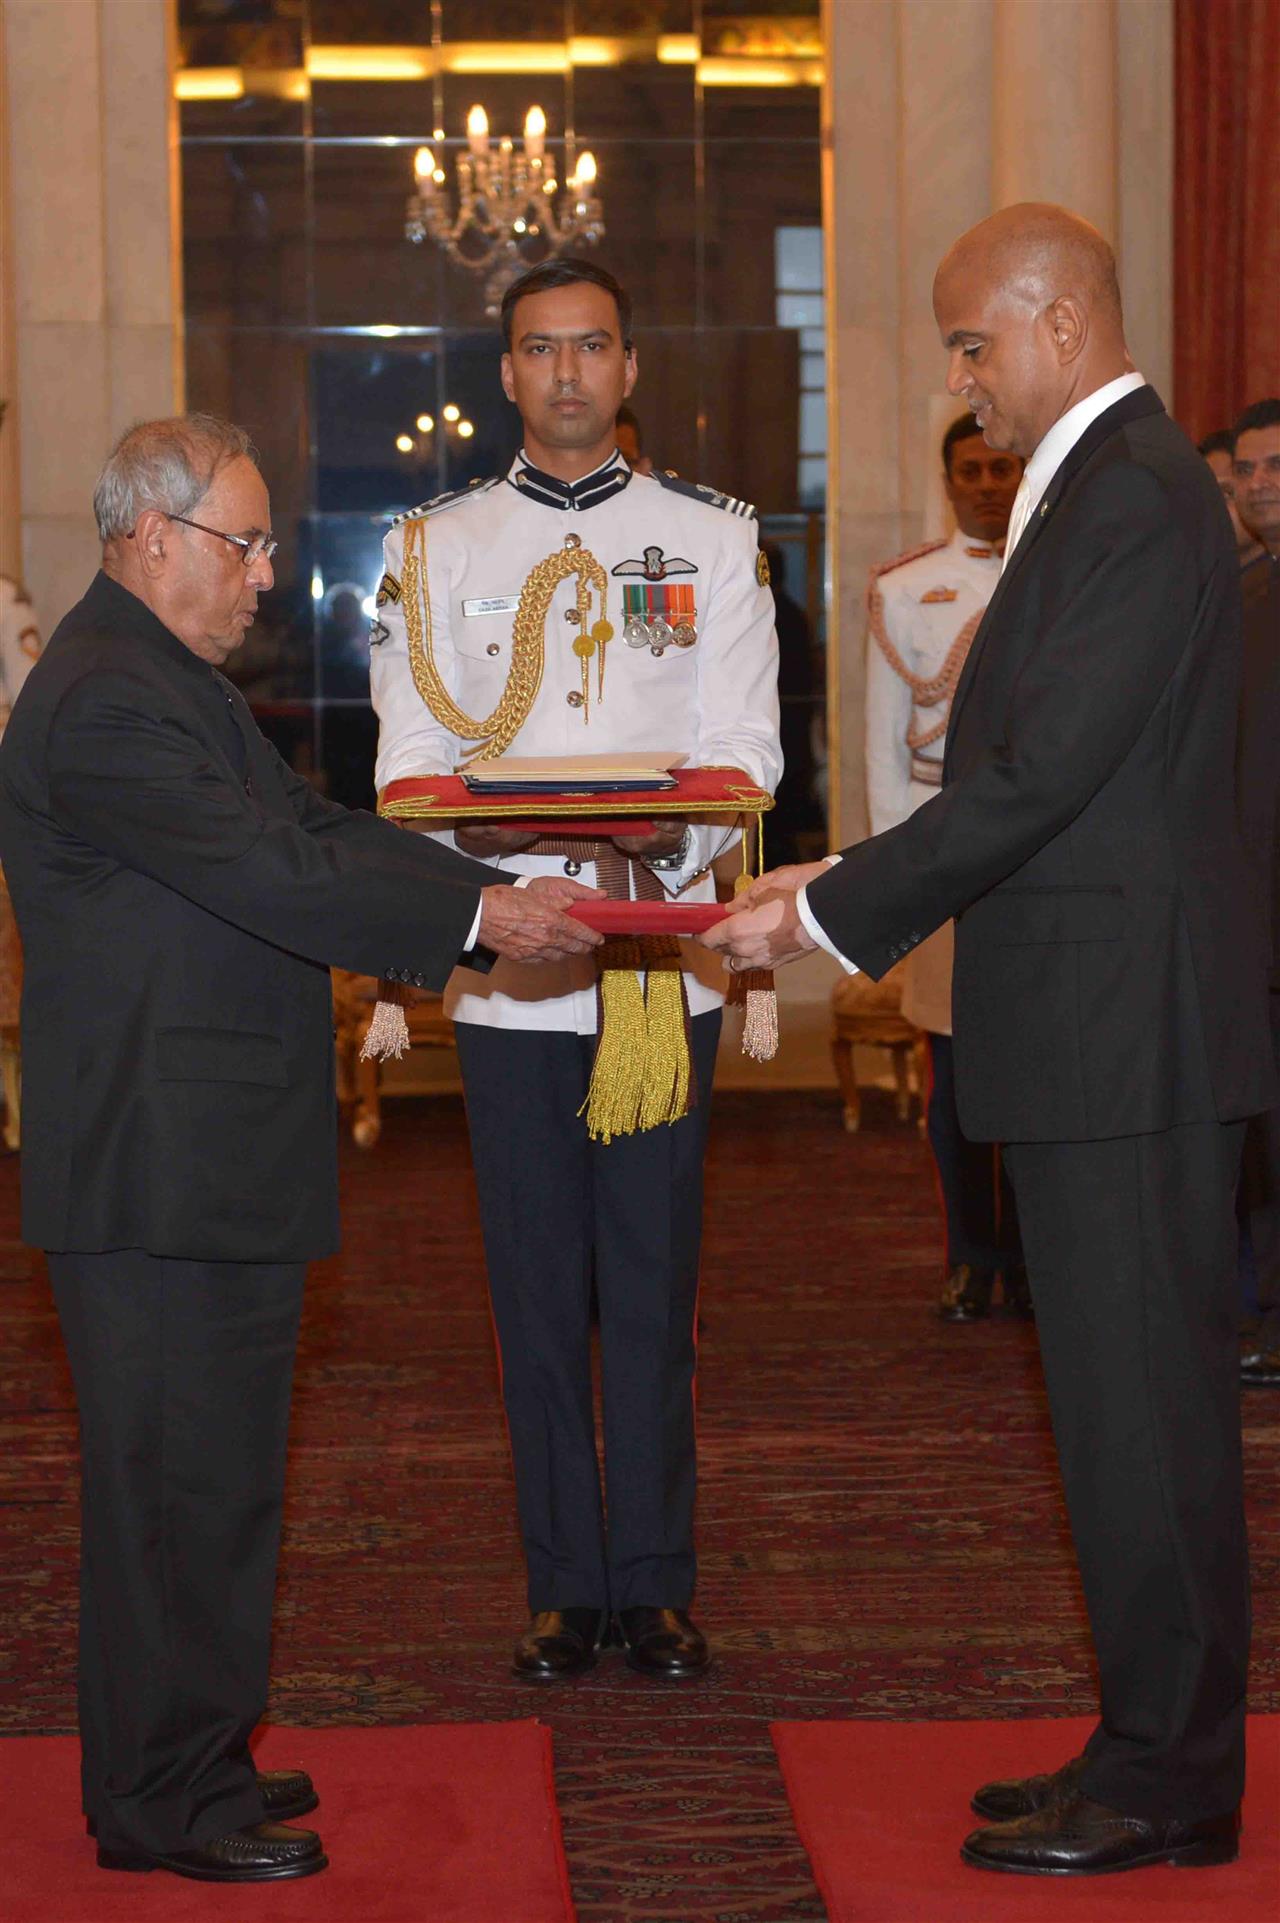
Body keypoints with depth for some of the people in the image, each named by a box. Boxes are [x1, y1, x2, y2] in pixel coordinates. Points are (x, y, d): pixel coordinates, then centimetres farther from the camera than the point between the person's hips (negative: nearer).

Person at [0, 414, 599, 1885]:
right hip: (156, 1168, -11)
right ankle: (161, 1803, 7)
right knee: (180, 1480, -3)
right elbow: (273, 874, -24)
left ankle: (189, 1763, 27)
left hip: (209, 1159, 11)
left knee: (207, 1474, 16)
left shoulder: (170, 681, 18)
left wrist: (494, 900, 4)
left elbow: (311, 831, 15)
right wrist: (477, 916, -21)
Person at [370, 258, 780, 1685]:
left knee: (653, 1279, 2)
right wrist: (496, 829, -18)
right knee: (536, 1282, 4)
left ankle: (654, 1580, 12)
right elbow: (409, 763, 3)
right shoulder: (437, 547, 9)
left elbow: (743, 754, 0)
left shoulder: (712, 538, 8)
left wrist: (665, 831, -20)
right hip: (502, 963, 1)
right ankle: (563, 1583, 14)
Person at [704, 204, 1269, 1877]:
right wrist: (840, 898, 12)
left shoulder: (1136, 497, -15)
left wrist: (826, 909, -16)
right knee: (1135, 1395, 14)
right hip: (1099, 1031, 10)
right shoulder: (1102, 484, 18)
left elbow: (1042, 774, -21)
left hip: (1127, 1024, -10)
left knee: (1141, 1397, -3)